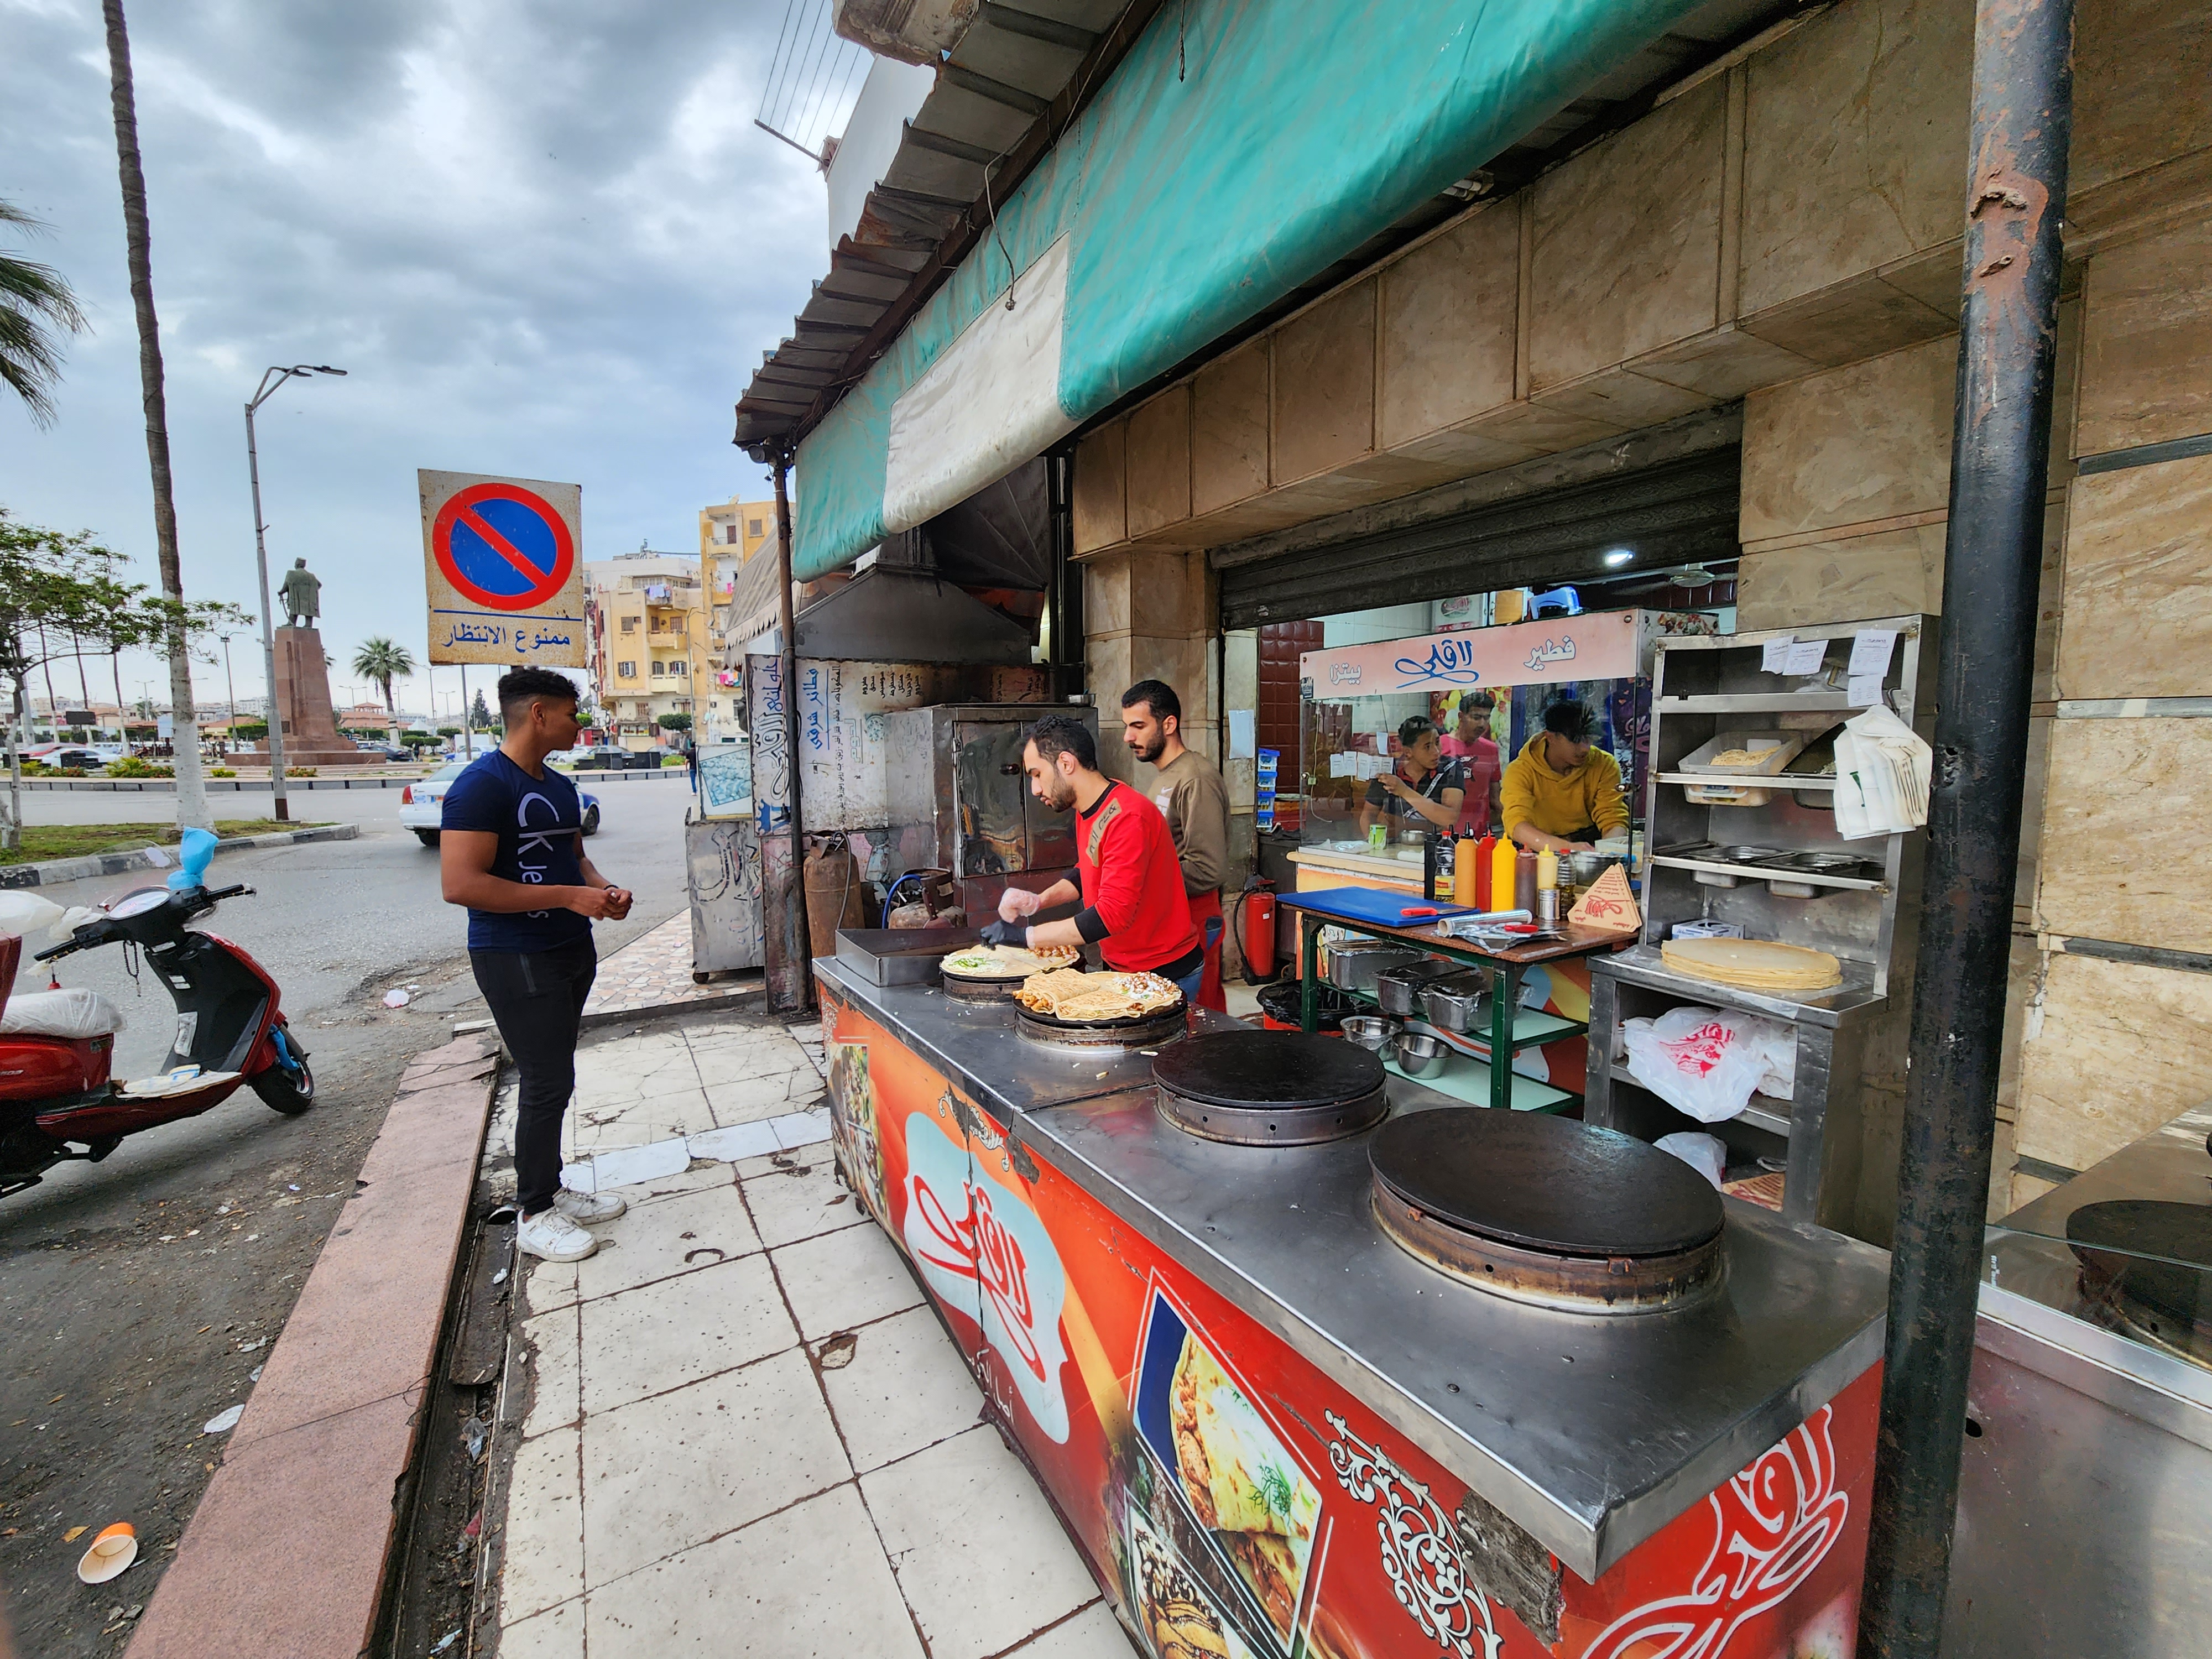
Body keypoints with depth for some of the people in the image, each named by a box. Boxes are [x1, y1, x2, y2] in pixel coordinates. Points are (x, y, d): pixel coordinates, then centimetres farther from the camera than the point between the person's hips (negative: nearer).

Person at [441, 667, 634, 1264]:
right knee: (548, 1084, -3)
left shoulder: (560, 786, 12)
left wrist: (603, 890, 3)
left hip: (571, 950, 9)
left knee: (552, 1079, 17)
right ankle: (534, 1218, 15)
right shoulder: (483, 783, -17)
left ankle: (550, 1190, 31)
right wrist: (570, 896, -23)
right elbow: (460, 884, -24)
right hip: (515, 958, -9)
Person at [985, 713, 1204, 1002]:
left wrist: (1025, 935, -27)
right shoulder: (1087, 808, 4)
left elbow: (1112, 915, -31)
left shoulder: (1128, 818, -26)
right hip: (1124, 967, 8)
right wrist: (1038, 900, 2)